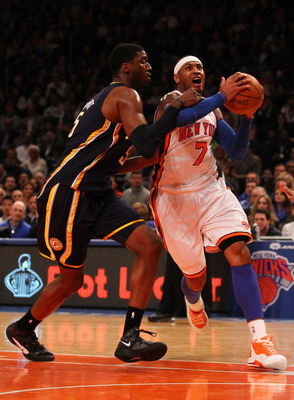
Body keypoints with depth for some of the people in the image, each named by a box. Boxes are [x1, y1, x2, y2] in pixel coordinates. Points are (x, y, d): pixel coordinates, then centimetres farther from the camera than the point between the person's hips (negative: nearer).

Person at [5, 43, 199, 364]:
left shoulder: (108, 97, 20)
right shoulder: (125, 95, -11)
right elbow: (145, 144, -27)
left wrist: (157, 156, 22)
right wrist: (177, 107, -19)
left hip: (97, 194, 9)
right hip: (68, 194, -9)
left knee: (150, 245, -7)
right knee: (71, 279, 4)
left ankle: (130, 338, -10)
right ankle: (22, 330, 30)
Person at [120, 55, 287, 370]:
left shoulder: (213, 111, 12)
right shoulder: (171, 100, -8)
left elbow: (237, 153, 7)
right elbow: (182, 117, -33)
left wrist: (247, 116, -7)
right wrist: (222, 96, -33)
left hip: (211, 189, 4)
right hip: (174, 196, -4)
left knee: (239, 252, -20)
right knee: (196, 275, 5)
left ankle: (260, 342, -30)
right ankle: (194, 303, 48)